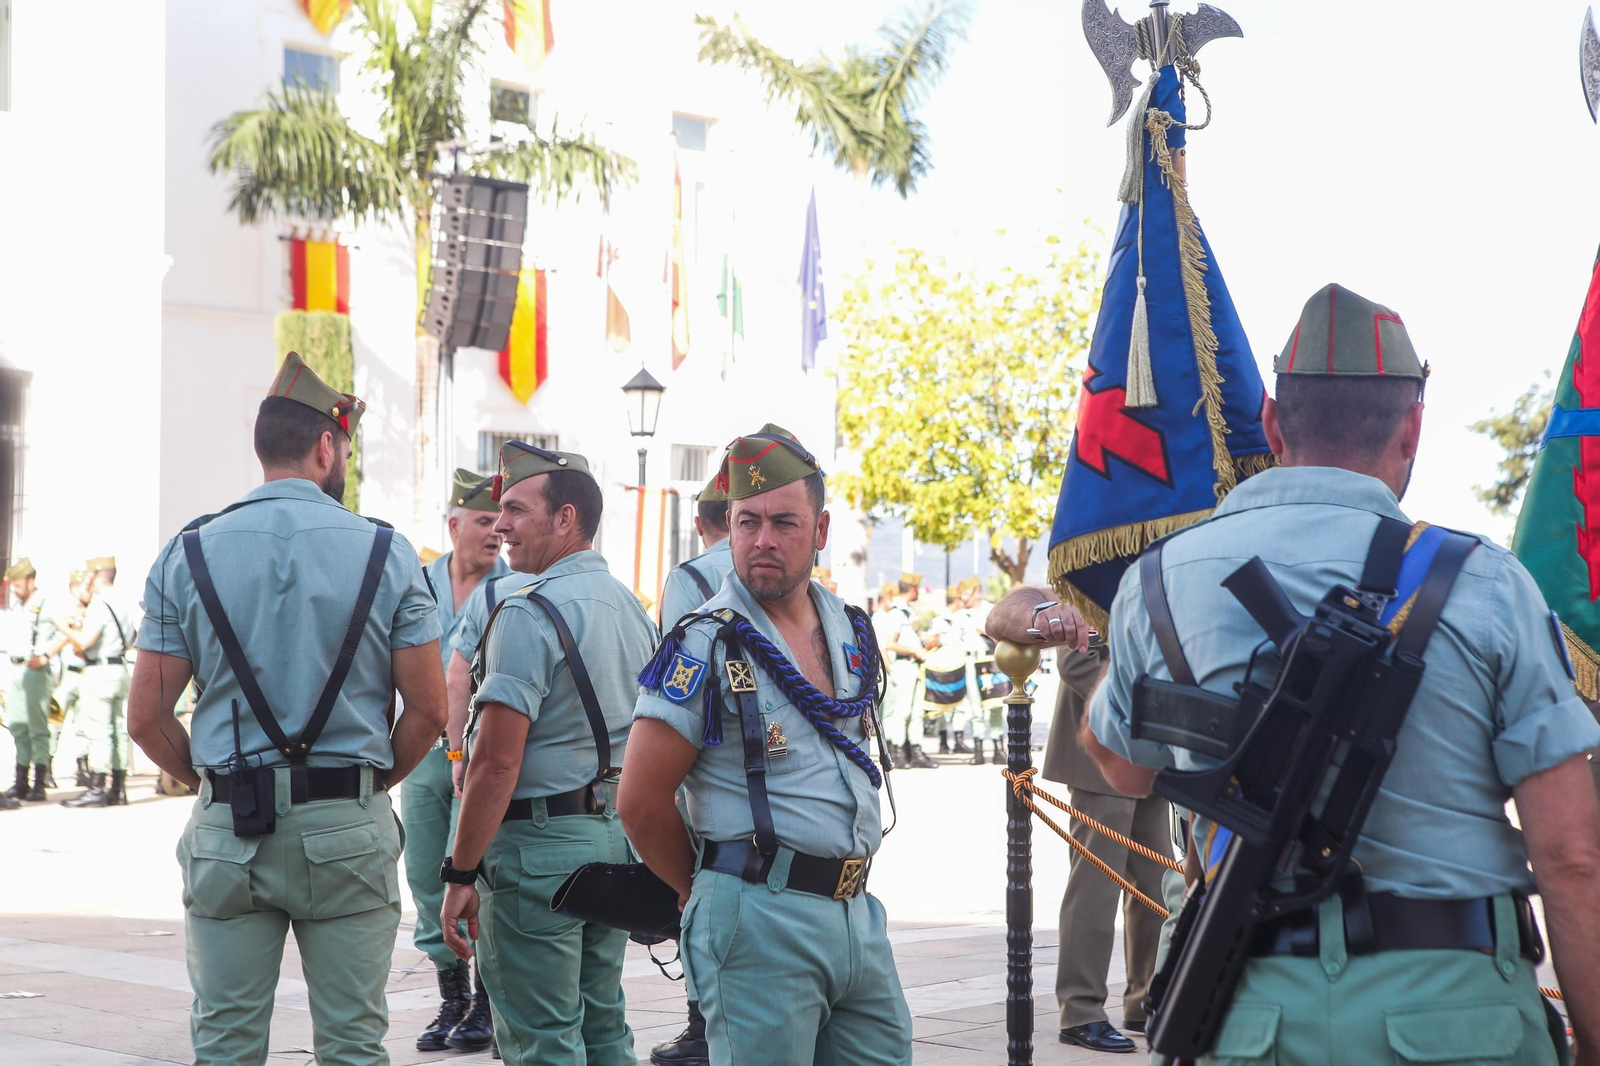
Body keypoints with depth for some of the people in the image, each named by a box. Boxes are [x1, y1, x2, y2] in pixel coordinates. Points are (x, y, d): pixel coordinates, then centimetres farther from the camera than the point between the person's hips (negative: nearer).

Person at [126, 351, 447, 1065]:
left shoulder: (188, 554, 2)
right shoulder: (386, 553, -1)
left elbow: (146, 718, 0)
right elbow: (429, 710, -2)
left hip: (228, 835, 1)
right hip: (350, 831, -1)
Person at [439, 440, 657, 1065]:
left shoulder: (531, 613, -16)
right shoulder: (633, 608, 12)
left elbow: (498, 761, -20)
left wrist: (461, 874, -17)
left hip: (538, 846, -9)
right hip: (616, 836, 9)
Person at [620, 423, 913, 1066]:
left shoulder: (851, 632, 12)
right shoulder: (706, 645, -9)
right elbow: (641, 802, -9)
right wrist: (708, 892, 4)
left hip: (858, 915, 7)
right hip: (760, 922, -7)